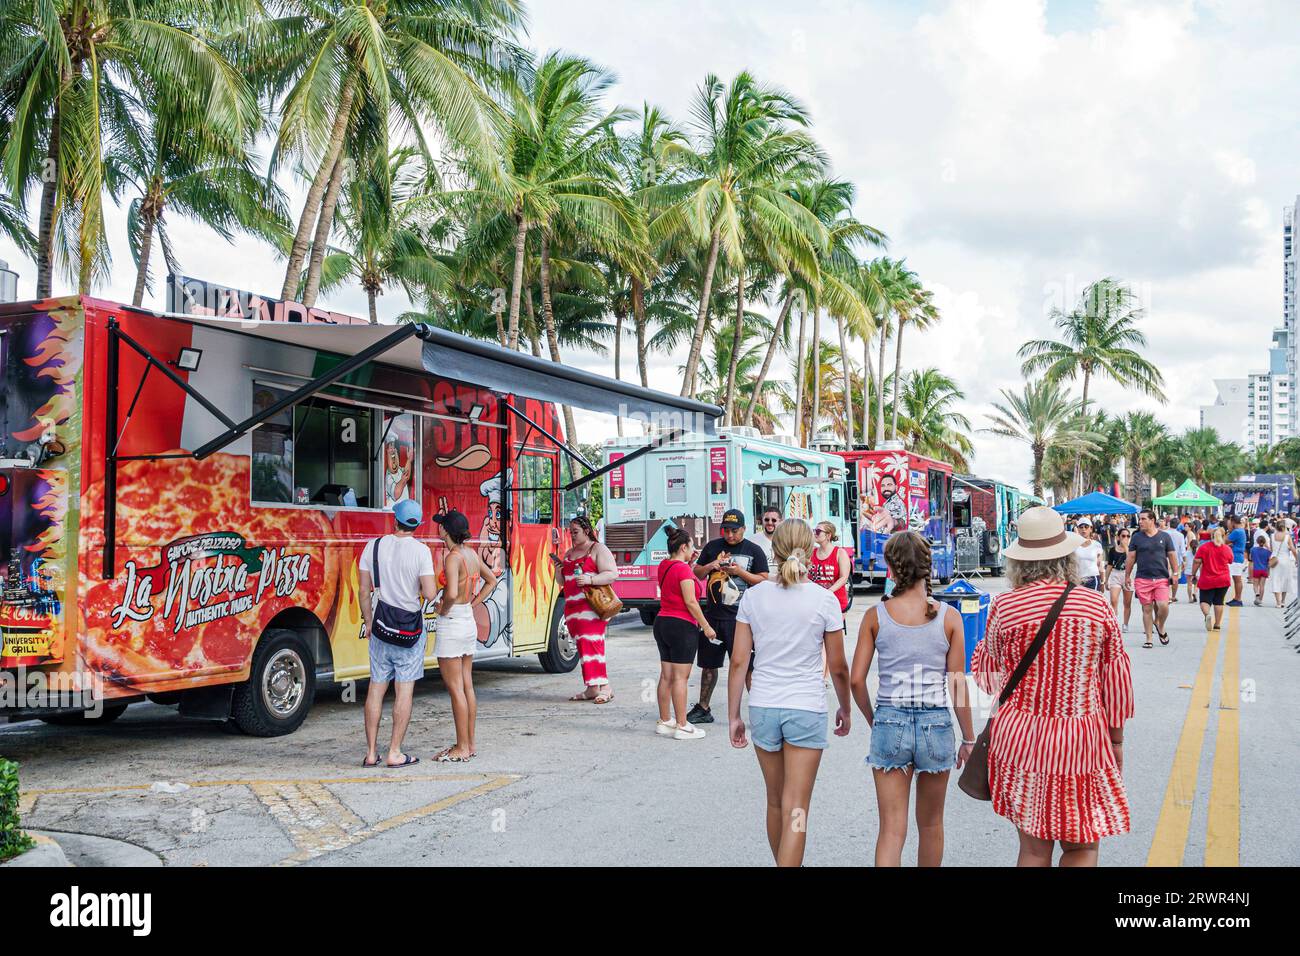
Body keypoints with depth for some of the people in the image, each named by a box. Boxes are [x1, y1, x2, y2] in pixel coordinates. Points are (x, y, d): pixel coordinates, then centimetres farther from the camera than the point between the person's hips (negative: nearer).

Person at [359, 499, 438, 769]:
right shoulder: (420, 550, -12)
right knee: (404, 691, 3)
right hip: (411, 630, -3)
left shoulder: (373, 546, 0)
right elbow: (430, 593, -17)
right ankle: (394, 753, 5)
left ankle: (371, 753, 14)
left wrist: (368, 622, 15)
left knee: (376, 688, 10)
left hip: (381, 627, 4)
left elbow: (364, 591, 3)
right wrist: (431, 583, 6)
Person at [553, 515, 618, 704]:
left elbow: (612, 574, -11)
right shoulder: (569, 553, 22)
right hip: (572, 606, 7)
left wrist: (590, 579, -23)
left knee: (591, 643, -15)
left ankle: (604, 687, -14)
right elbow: (563, 581, 26)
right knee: (582, 646, 5)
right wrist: (559, 569, 5)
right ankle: (591, 688, 7)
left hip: (592, 604, -7)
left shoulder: (598, 549, -1)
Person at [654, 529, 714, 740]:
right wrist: (706, 627, -12)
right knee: (680, 677, -6)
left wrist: (689, 563, 17)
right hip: (682, 626, -9)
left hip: (662, 622, 9)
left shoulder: (664, 566, 10)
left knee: (666, 676, 13)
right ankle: (682, 726, -3)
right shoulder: (683, 569, -15)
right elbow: (690, 602, -18)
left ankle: (664, 722, 19)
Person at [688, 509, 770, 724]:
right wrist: (709, 567, -7)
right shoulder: (713, 547, 9)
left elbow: (763, 581, -3)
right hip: (713, 615, 4)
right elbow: (697, 574, 14)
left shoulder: (754, 551, 0)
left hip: (740, 618, -4)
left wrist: (740, 572, -15)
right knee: (708, 664, 13)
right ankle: (703, 709, 26)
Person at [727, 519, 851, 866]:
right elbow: (838, 668, -1)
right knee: (795, 811, 1)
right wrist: (845, 710, 15)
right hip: (807, 708, -3)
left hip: (763, 707, 3)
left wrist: (733, 716, 6)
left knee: (776, 803, 20)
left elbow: (738, 662, -2)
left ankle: (784, 862, 38)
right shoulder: (824, 600, -7)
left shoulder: (753, 597, -2)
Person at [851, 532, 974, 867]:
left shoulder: (875, 616, -4)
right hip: (936, 724, 0)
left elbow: (856, 680, -3)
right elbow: (957, 685, -4)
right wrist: (969, 738, 7)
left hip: (889, 724, 0)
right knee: (930, 824, 20)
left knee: (892, 829, 4)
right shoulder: (949, 617, -5)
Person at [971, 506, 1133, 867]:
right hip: (1082, 741, 0)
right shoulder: (1097, 605, -5)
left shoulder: (1005, 606, -7)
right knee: (1082, 846, 12)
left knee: (1034, 846, 11)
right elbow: (1116, 678, 2)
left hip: (1020, 738, 1)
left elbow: (988, 671, 6)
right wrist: (1117, 741, 13)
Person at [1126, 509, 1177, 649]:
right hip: (1143, 579, 1)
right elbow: (1131, 557, 8)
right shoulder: (1136, 538, 5)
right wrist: (1127, 576, 8)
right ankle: (1149, 639, 11)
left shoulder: (1164, 536, 5)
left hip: (1162, 578, 0)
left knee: (1163, 606, -14)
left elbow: (1171, 555, 9)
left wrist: (1174, 573, 4)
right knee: (1147, 609, 2)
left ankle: (1160, 626, 17)